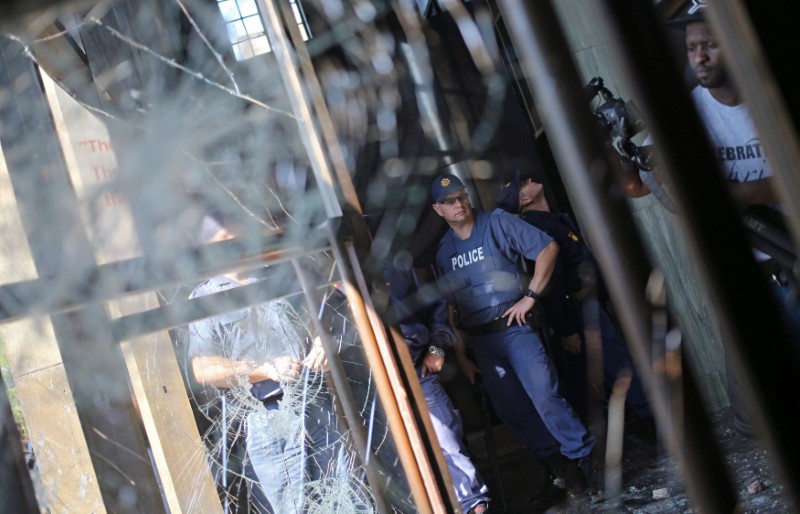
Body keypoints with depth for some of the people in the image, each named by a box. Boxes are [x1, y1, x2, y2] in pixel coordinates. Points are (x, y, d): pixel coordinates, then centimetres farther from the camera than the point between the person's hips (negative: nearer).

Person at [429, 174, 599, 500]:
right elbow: (450, 308, 12)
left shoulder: (497, 223, -3)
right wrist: (460, 356, 10)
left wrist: (530, 296, -13)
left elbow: (548, 248, -8)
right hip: (480, 341, 4)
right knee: (512, 412, 6)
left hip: (514, 327, -4)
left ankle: (585, 459, 0)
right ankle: (560, 463, 22)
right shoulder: (443, 252, 9)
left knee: (545, 396, -15)